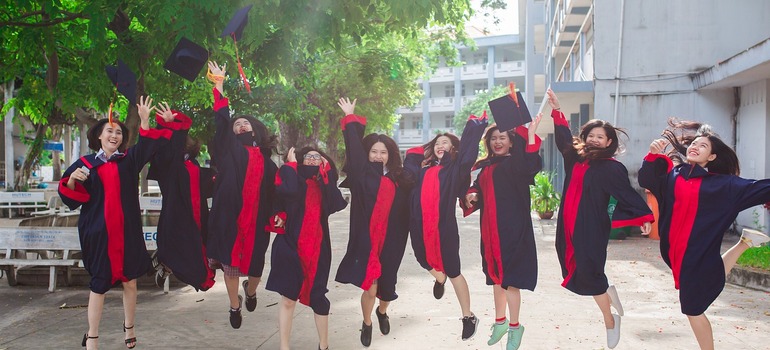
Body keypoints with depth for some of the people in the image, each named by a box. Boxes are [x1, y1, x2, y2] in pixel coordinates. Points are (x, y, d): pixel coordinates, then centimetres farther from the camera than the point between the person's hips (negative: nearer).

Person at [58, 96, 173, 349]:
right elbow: (69, 194, 6)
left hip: (127, 229, 1)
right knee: (99, 283, 2)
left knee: (129, 279, 8)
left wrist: (144, 120, -19)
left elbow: (148, 145, -7)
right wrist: (73, 179, -14)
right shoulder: (85, 164, 5)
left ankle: (129, 327, 25)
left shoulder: (129, 158, 7)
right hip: (98, 230, -1)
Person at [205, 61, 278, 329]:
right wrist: (219, 85, -4)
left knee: (254, 264, 5)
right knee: (230, 262, 2)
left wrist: (276, 215, 2)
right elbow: (222, 121, -2)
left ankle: (250, 290, 40)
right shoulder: (230, 147, 9)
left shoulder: (266, 159, 14)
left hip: (256, 218, 2)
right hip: (230, 215, -1)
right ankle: (235, 305, 24)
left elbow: (274, 190, 14)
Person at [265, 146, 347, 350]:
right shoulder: (292, 178, 5)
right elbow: (288, 191, -20)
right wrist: (291, 164, -7)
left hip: (317, 247, 2)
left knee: (317, 297, 5)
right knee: (288, 298, 2)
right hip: (291, 245, -2)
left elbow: (335, 204, -10)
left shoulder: (324, 183, 11)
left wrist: (326, 173, -5)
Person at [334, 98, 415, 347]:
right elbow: (354, 145, 0)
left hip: (390, 242, 2)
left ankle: (382, 312, 48)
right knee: (370, 288, -1)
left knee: (386, 286, 13)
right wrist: (350, 117, 7)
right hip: (366, 240, -2)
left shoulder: (399, 179, 4)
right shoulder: (362, 173, -1)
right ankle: (367, 324, 28)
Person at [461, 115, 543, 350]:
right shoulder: (485, 167, 13)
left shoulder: (516, 163, -4)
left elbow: (532, 167, -25)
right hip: (491, 227, 6)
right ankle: (500, 321, 31)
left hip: (513, 227, -6)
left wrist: (530, 134, -28)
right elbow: (477, 190, 19)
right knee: (495, 275, 16)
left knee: (509, 277, -4)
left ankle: (514, 326, 10)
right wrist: (471, 196, -4)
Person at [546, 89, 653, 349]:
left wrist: (643, 217, -23)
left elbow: (627, 193, -12)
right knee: (577, 271, 8)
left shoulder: (612, 168, -7)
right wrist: (556, 110, 17)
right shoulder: (576, 158, 9)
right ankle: (608, 292, 36)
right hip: (570, 226, 6)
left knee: (588, 273, -6)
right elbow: (564, 137, 21)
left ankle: (610, 321, 12)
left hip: (592, 228, -6)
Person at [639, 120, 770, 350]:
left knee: (693, 310, 4)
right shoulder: (671, 174, 4)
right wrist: (653, 155, -21)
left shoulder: (722, 183, -3)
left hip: (699, 254, -4)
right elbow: (645, 179, -7)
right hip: (676, 251, 4)